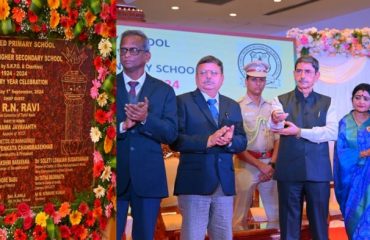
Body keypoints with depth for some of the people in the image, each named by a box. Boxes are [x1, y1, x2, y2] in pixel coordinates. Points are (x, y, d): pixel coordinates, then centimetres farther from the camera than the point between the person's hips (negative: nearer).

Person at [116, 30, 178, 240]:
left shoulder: (164, 90, 4)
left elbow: (171, 134, -4)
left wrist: (146, 119, -19)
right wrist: (123, 125, -19)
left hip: (148, 177, 1)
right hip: (115, 176, -1)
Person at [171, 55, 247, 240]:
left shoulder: (232, 106, 14)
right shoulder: (183, 101, -1)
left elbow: (242, 142, 10)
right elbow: (176, 140, -11)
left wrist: (229, 141, -13)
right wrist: (208, 140, -21)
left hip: (225, 183, 5)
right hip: (194, 182, -5)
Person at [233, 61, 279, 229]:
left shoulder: (271, 108, 9)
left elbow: (278, 139, 11)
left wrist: (272, 164, -3)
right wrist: (260, 165, -11)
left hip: (270, 165, 5)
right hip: (246, 165, -4)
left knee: (276, 213, 12)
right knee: (240, 214, 1)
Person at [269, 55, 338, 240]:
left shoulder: (327, 103, 7)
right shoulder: (281, 100, 4)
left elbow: (333, 132, -9)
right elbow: (274, 126, -17)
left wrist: (299, 132, -15)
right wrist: (275, 119, -41)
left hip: (318, 171, 1)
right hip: (289, 170, -1)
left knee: (319, 220, 9)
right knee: (289, 220, 8)